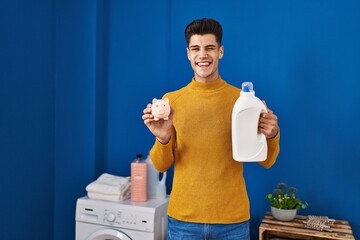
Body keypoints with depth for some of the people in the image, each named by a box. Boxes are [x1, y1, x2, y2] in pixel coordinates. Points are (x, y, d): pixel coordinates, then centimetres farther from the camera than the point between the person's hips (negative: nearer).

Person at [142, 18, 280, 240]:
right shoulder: (171, 100, -3)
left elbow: (266, 161, -1)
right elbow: (161, 165, 0)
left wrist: (271, 136, -20)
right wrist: (162, 139, -20)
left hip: (232, 220, 0)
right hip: (183, 219, 1)